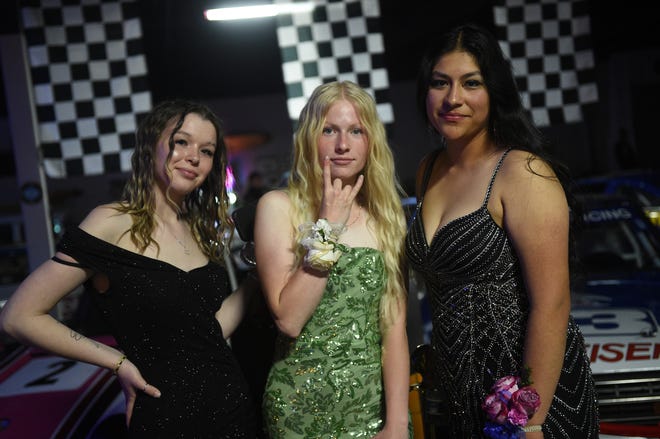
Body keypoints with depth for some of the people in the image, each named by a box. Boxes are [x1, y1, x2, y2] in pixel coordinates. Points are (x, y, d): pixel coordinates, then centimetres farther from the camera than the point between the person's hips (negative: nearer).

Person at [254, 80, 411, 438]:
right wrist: (328, 226, -18)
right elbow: (288, 319, -18)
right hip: (304, 410, -2)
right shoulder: (279, 206, -8)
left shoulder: (385, 215, 3)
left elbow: (394, 326, -2)